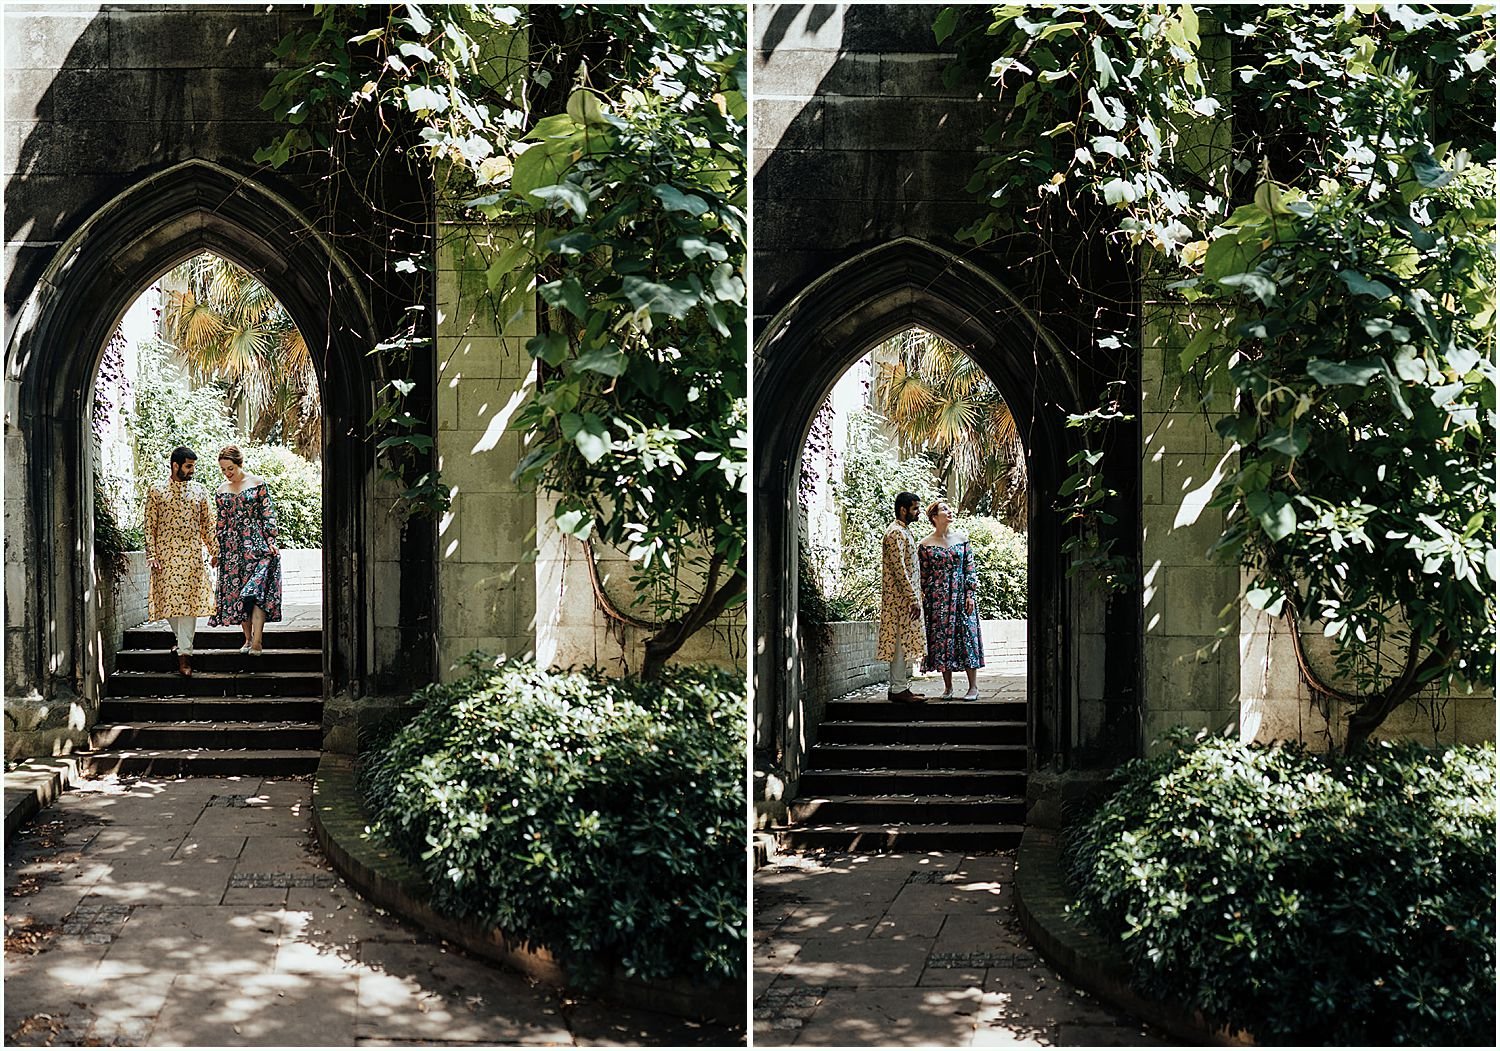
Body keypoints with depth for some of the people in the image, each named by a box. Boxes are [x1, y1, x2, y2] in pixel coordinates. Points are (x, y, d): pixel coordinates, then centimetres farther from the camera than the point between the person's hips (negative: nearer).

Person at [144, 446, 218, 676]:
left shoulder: (199, 491, 10)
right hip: (165, 554, -1)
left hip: (192, 554, 1)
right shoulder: (156, 491, 3)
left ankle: (184, 653, -9)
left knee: (188, 601, -7)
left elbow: (207, 525, 14)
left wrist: (214, 551, 10)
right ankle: (183, 640, 26)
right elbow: (150, 526, 1)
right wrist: (152, 554, -7)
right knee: (168, 601, 3)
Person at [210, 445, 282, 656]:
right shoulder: (221, 491, 11)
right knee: (235, 592, 2)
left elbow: (268, 514, -1)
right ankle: (248, 639, 11)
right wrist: (218, 549, 11)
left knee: (256, 591, -15)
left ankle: (257, 640, -19)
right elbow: (221, 523, 15)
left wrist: (271, 541, -8)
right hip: (232, 547, 4)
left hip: (256, 544, -4)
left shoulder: (257, 483, 0)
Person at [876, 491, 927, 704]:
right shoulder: (895, 534, -14)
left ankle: (901, 686, 14)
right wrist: (913, 599, -21)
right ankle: (899, 689, -7)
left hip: (905, 599, 10)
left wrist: (916, 596, 21)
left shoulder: (903, 532, 18)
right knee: (902, 643, -8)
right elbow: (899, 569, -20)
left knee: (904, 644, 11)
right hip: (902, 599, -10)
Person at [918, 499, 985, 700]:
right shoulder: (925, 544, 1)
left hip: (960, 595, 0)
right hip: (937, 598, 0)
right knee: (941, 637, 0)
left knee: (966, 636, -3)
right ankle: (948, 687, 10)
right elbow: (923, 575, 3)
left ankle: (974, 687, 0)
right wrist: (924, 600, -2)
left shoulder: (962, 539, 5)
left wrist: (971, 595, -3)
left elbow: (970, 569, 5)